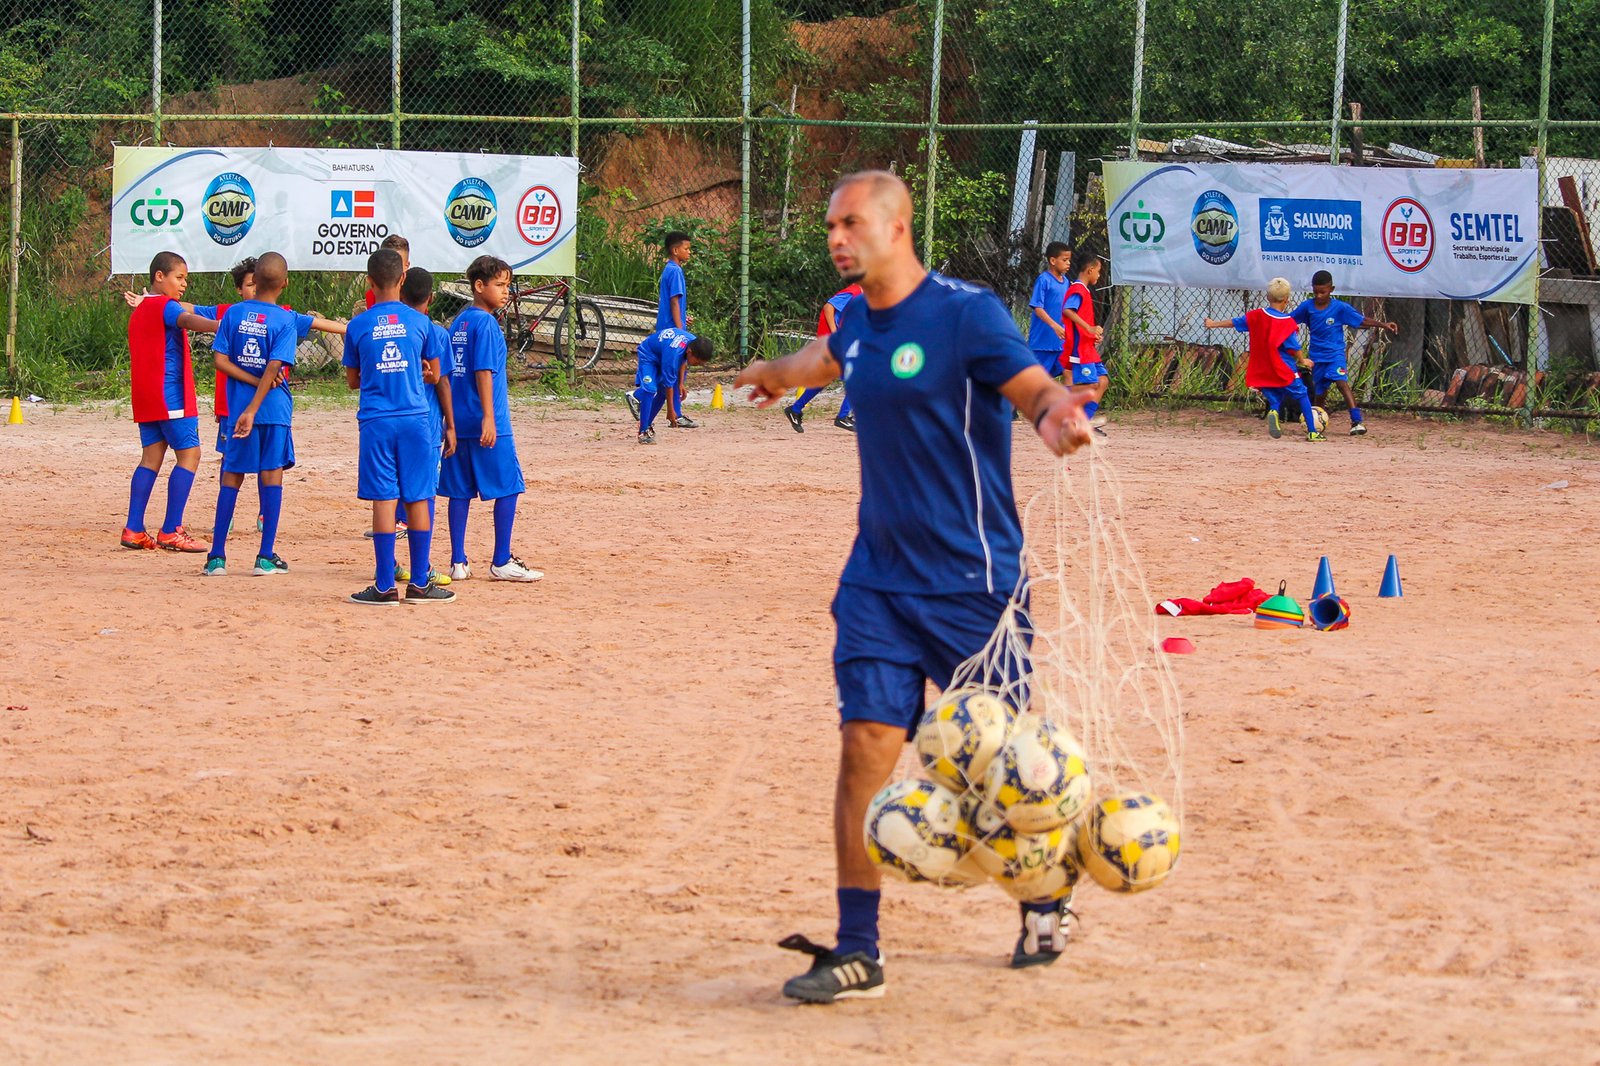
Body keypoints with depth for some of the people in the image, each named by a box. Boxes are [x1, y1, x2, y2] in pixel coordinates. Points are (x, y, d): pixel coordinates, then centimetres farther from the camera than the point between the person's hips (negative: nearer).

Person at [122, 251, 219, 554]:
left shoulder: (140, 309, 19)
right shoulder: (164, 306, -9)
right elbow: (188, 320, -30)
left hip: (145, 396, 9)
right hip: (169, 393, -9)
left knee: (151, 457, 9)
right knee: (189, 454, -7)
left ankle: (133, 529, 3)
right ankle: (171, 531, -12)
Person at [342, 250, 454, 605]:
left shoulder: (358, 325, 1)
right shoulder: (420, 322, 2)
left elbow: (352, 380, 9)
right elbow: (434, 375, 11)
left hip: (376, 422, 0)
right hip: (415, 419, 0)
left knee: (383, 501, 0)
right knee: (417, 500, 5)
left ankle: (385, 586, -1)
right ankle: (419, 584, 8)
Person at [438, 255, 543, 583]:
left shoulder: (458, 322, 13)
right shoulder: (486, 323, -11)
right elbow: (484, 372, -18)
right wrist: (489, 418, -20)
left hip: (457, 420, 8)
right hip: (484, 422, -8)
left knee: (461, 491, 9)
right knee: (508, 488, 1)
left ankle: (458, 562, 9)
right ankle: (501, 562, 2)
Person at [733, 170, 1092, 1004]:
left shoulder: (965, 312, -12)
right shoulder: (859, 320, 9)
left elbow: (1036, 389, -19)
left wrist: (1056, 416, -43)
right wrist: (777, 373, 53)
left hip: (971, 582, -5)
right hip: (878, 581, 5)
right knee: (865, 746, -7)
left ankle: (1043, 902, 32)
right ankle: (856, 952, -5)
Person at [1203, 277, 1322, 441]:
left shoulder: (1256, 315, -1)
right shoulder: (1288, 323, -12)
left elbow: (1233, 322, 10)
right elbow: (1294, 349, -10)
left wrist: (1213, 324, 27)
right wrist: (1303, 361, 10)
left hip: (1262, 371, 4)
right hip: (1284, 372, -4)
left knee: (1274, 399, 14)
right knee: (1302, 396, 10)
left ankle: (1273, 412, -22)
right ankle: (1312, 432, 9)